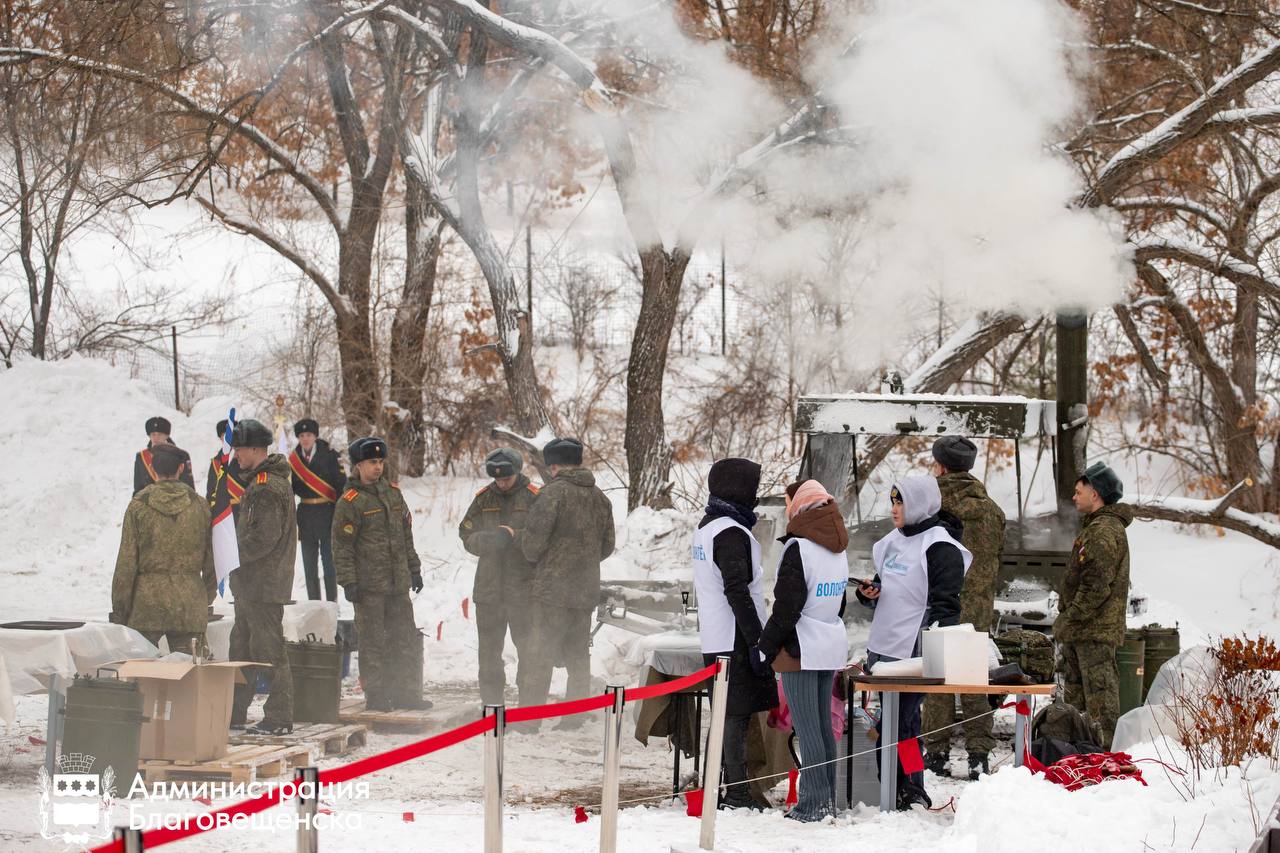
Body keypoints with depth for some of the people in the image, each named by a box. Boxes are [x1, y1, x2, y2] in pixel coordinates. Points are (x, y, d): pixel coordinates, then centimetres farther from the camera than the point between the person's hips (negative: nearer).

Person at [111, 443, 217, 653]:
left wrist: (119, 610, 1)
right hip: (190, 609, 2)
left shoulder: (139, 505, -4)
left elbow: (126, 564, -4)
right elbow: (211, 561, 9)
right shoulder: (199, 505, 3)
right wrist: (207, 599, 22)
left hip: (147, 604, -2)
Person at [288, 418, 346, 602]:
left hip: (327, 511, -4)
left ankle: (332, 602, 3)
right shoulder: (294, 458, 7)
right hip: (306, 513, 4)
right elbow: (291, 487, 15)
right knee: (309, 561, 8)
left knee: (329, 559, -2)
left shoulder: (330, 455, -6)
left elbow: (341, 484, -5)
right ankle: (313, 602, 15)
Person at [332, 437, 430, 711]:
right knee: (372, 640, -2)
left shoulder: (393, 493, 13)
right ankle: (375, 695, 5)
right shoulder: (350, 501, -7)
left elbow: (406, 535, 20)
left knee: (407, 638, 8)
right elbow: (342, 546, -9)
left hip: (398, 583, 6)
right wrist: (348, 581, -14)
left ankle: (405, 692, 16)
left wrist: (414, 569, 18)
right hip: (369, 585, -6)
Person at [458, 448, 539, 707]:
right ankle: (491, 702, 18)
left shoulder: (534, 498, -3)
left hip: (524, 587, -4)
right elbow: (467, 535, 6)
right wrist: (490, 539, -13)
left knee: (528, 646, -2)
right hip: (489, 586, 4)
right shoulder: (483, 498, 10)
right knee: (489, 647, 9)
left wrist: (514, 536, -22)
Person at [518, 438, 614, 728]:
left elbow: (533, 541, -13)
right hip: (587, 590, 6)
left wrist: (533, 557, 9)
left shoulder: (554, 492, -12)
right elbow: (607, 545, 16)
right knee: (578, 655, 13)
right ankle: (574, 717, 14)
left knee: (541, 653, -4)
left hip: (552, 588, -6)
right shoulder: (599, 498, 9)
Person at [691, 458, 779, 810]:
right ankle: (735, 793, -7)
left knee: (725, 713, 15)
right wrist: (757, 639, -20)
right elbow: (737, 592, -22)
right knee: (736, 715, -7)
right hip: (735, 639, -10)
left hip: (713, 638, 10)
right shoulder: (731, 533, -16)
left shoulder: (705, 527, 15)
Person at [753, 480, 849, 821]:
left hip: (801, 649, -8)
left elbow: (787, 607, -16)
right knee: (823, 726, 13)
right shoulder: (838, 550, 11)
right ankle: (827, 800, 17)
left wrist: (764, 648, -8)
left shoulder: (799, 549, -15)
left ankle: (814, 804, -6)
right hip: (831, 646, 8)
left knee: (807, 729, -6)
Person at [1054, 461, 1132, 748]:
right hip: (1082, 632, 11)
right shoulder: (1095, 527, 20)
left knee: (1099, 695, -9)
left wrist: (1070, 619, -17)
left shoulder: (1105, 531, -16)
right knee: (1075, 694, 15)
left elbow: (1097, 585, -22)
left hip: (1096, 630, -11)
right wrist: (1066, 621, 19)